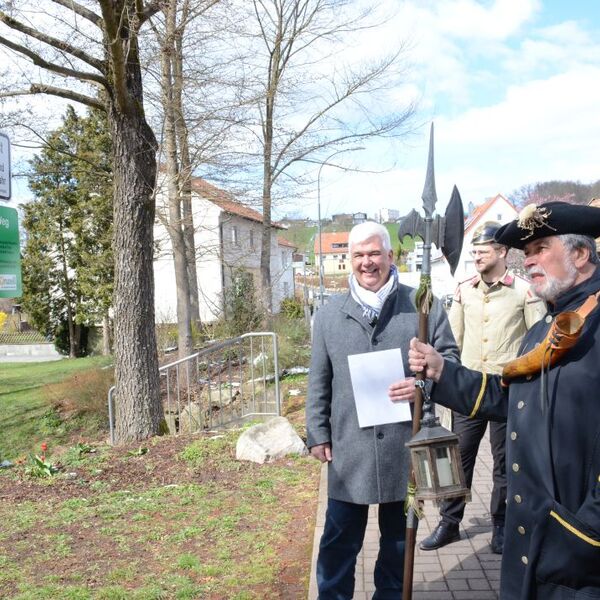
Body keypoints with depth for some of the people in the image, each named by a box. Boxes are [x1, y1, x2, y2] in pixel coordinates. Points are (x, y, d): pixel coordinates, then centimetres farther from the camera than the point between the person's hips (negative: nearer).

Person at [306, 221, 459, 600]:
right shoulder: (330, 314, 5)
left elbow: (449, 357, 2)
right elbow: (319, 381, 8)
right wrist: (318, 434, 5)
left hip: (406, 446, 0)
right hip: (349, 449, 1)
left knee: (399, 537, 18)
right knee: (340, 540, 10)